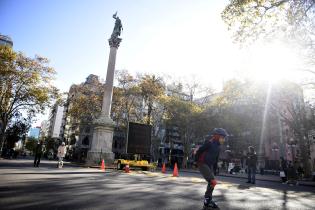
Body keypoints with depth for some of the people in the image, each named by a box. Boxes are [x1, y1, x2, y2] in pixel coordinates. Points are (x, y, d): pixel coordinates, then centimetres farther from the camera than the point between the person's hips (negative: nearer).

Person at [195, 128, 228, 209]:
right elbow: (199, 151, -18)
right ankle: (207, 200, 1)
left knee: (211, 183, 13)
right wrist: (197, 161, -9)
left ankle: (208, 201, 28)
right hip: (203, 164, -9)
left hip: (210, 165, 10)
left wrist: (214, 169, 18)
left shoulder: (218, 146, 11)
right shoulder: (210, 142, -18)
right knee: (213, 182, -15)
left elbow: (216, 159, 18)